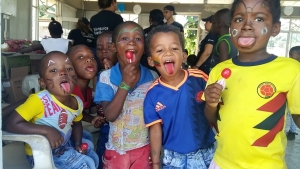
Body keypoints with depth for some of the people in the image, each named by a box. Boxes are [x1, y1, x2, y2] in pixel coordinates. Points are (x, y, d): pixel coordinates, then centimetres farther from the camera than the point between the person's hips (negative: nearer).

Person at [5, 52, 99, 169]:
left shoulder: (77, 102, -9)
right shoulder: (40, 100, -29)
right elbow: (12, 124, -30)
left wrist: (78, 144, -3)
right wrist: (46, 131, -33)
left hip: (64, 146, 7)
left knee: (93, 158, 17)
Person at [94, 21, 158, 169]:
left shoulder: (153, 77, -6)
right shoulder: (106, 77, -10)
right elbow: (110, 115, -18)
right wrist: (125, 84, -25)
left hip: (145, 149, 1)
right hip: (117, 150, -1)